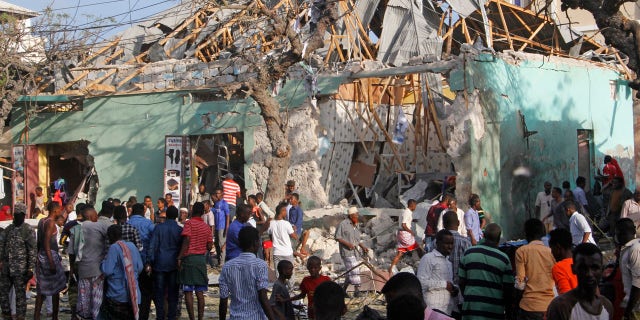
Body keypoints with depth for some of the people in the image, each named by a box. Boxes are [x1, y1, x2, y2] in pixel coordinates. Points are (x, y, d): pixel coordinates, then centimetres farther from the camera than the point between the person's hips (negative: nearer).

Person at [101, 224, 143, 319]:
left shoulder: (114, 248, -13)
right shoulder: (132, 246, 5)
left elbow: (107, 271, -16)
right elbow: (140, 268, 10)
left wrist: (104, 261, 2)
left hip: (117, 295, -6)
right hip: (133, 293, 6)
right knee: (130, 316, 13)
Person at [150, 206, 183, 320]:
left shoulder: (158, 227, -3)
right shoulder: (180, 230, -2)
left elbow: (152, 246, -4)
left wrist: (151, 262, 1)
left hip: (160, 264, 0)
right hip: (174, 264, 0)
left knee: (159, 293, 6)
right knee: (173, 293, 6)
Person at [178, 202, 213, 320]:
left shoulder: (189, 223, -6)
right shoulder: (206, 227, 10)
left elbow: (186, 240, -17)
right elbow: (209, 246, 8)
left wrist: (180, 257, -15)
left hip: (189, 258, -5)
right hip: (201, 259, 5)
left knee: (188, 292, -1)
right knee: (200, 292, 8)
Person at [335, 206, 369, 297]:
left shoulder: (355, 226, 17)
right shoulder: (343, 224, -7)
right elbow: (337, 237, -9)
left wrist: (363, 247, 7)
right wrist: (348, 244, -19)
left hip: (354, 252, 8)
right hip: (347, 252, -8)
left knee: (351, 272, 10)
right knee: (354, 270, -14)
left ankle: (343, 290, 21)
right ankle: (357, 290, -12)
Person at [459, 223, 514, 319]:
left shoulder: (468, 253, 1)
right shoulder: (503, 258, -5)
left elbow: (462, 281, 5)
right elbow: (508, 287, -2)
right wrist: (508, 308, 12)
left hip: (471, 307, 2)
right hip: (494, 309, -2)